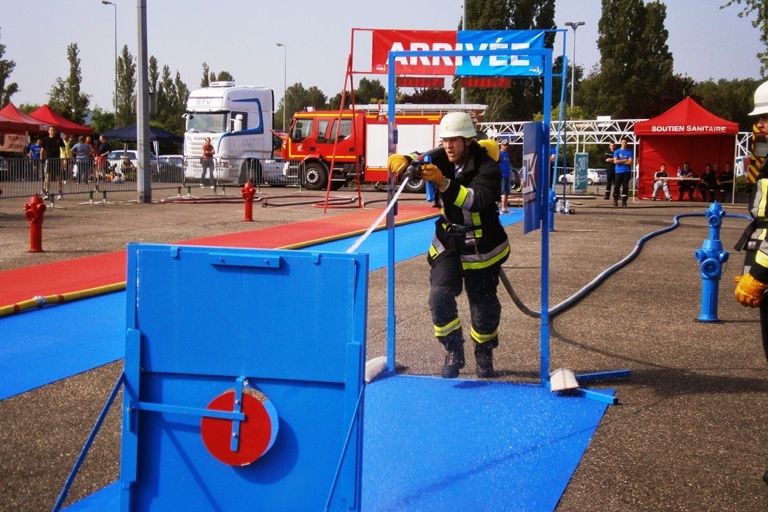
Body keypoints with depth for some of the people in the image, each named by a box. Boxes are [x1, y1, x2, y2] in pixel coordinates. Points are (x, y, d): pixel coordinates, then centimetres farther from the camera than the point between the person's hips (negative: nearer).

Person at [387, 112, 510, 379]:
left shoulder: (487, 167, -24)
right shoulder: (442, 158, -7)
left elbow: (478, 199, -39)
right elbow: (421, 159, -18)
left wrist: (444, 184, -50)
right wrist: (403, 160, -42)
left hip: (481, 246, -4)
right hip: (448, 240, 4)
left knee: (483, 306, 7)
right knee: (440, 296, -11)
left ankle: (484, 355, 33)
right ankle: (454, 354, 7)